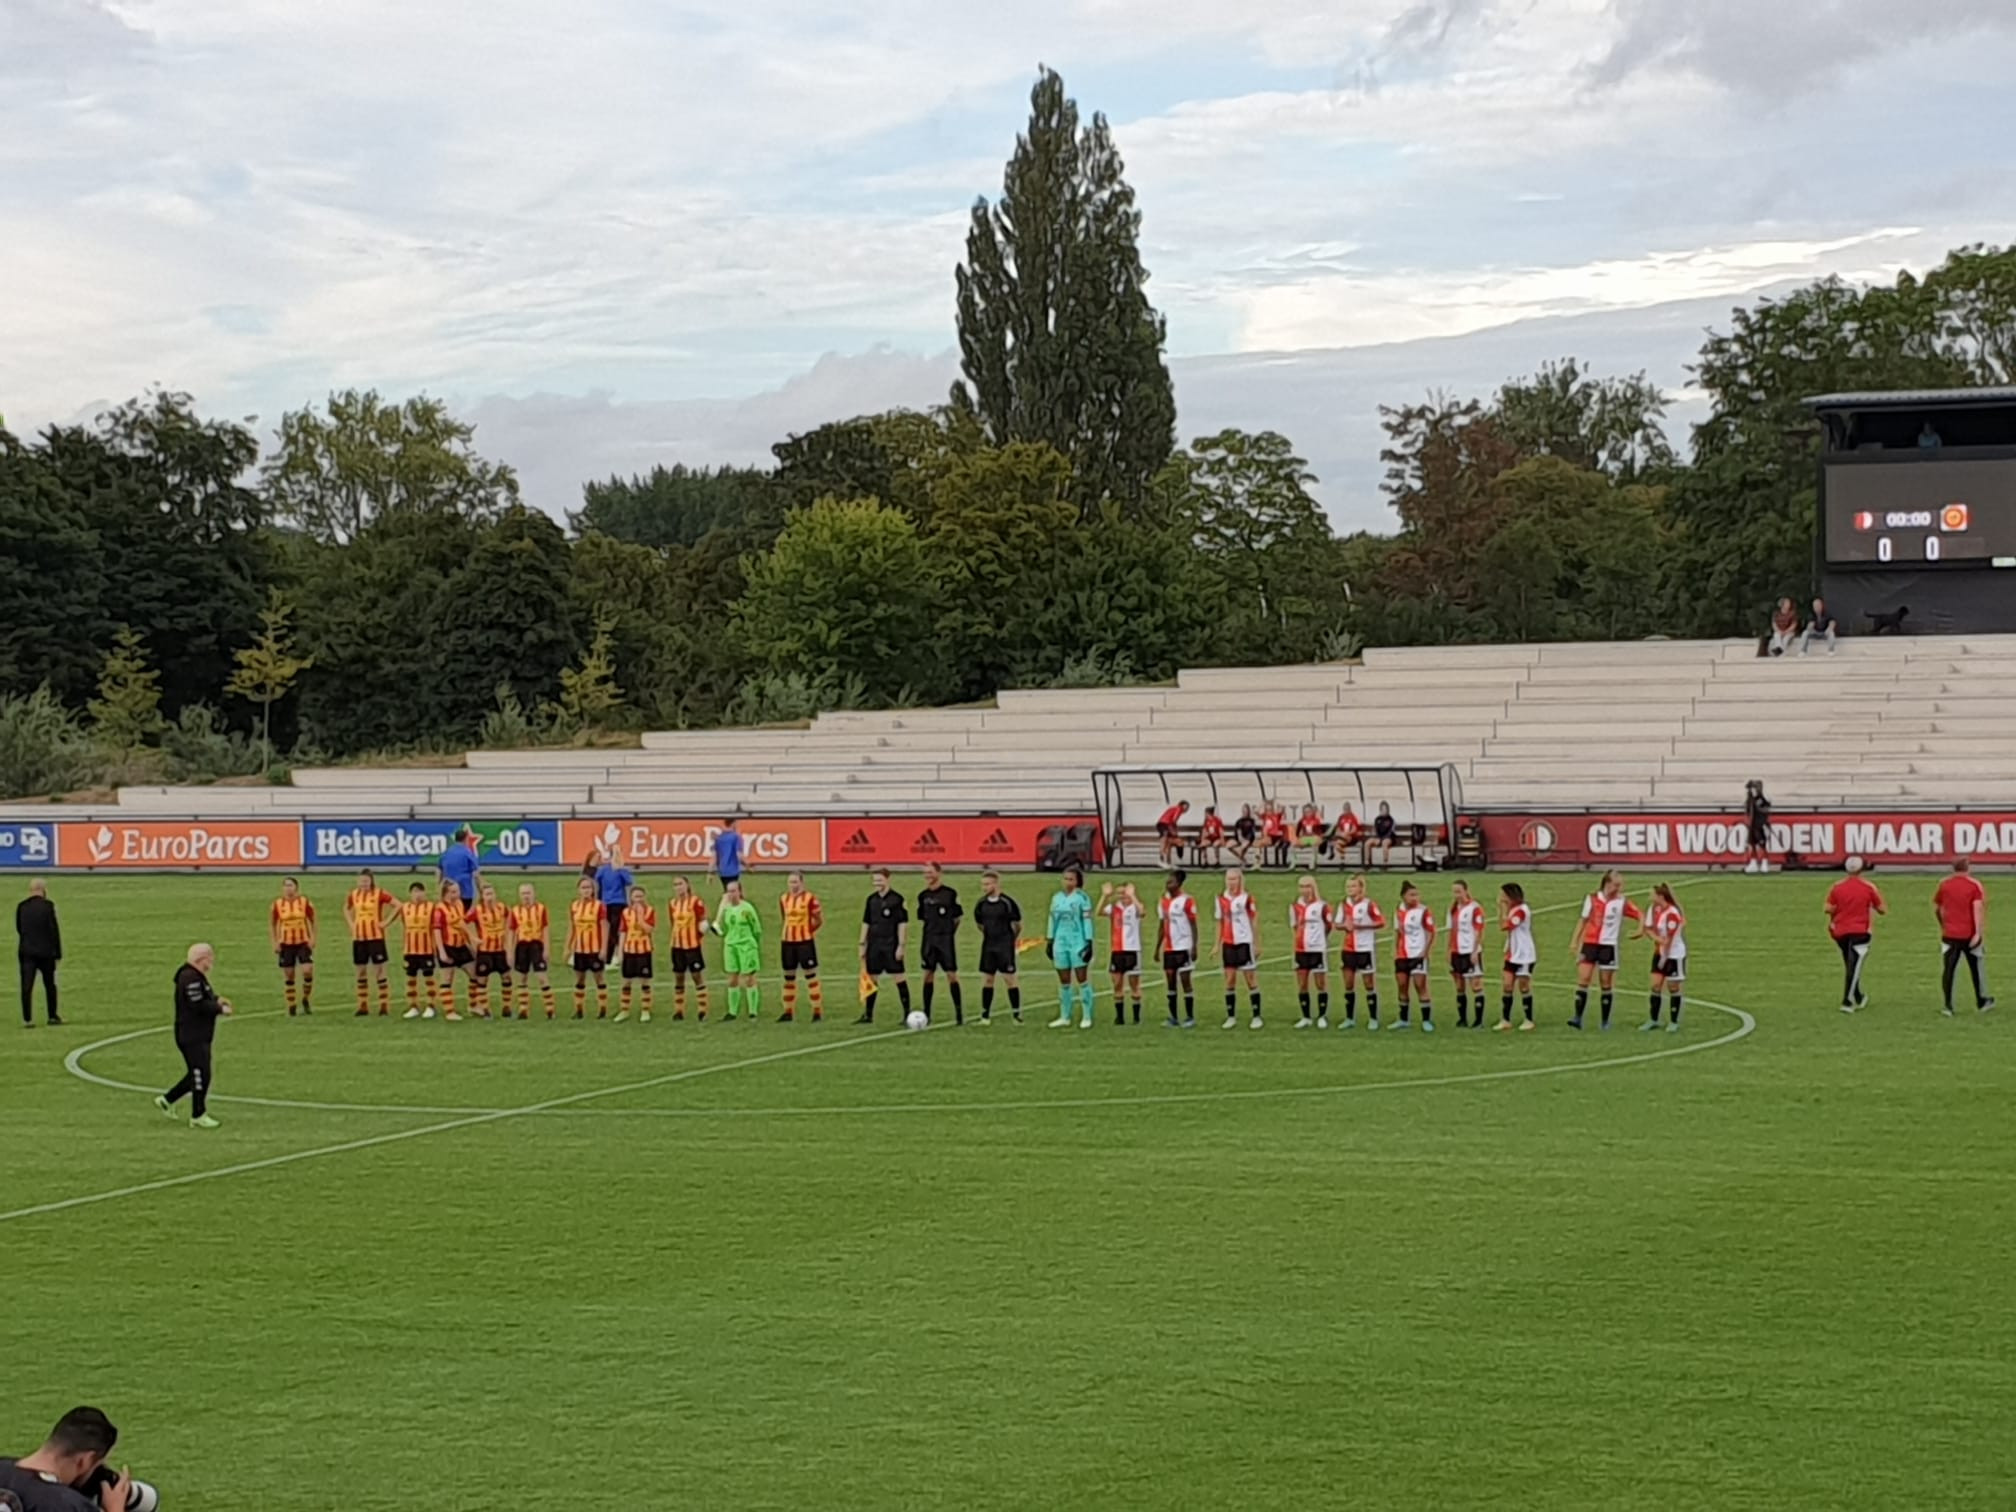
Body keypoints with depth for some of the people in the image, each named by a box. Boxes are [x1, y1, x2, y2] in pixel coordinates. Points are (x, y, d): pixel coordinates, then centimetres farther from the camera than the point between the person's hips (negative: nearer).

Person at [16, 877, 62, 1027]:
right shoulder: (47, 906, -9)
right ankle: (52, 1016, 21)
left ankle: (27, 1019, -6)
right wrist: (57, 952, -3)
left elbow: (18, 928, 10)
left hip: (26, 951, 2)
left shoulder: (21, 907, 1)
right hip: (45, 951, -2)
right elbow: (54, 930, -9)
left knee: (26, 986, 0)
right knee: (49, 984, 14)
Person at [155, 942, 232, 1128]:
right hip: (191, 1037, -11)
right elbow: (198, 1006, -25)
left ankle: (166, 1100, 26)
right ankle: (198, 1116, 3)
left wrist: (216, 1000, 5)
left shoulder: (197, 976, 14)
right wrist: (220, 1009, -14)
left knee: (197, 1075, 16)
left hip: (200, 1036, 11)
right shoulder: (190, 978, -20)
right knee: (200, 1074, -6)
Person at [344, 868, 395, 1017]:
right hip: (358, 937, 5)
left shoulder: (379, 894, -8)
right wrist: (351, 923, 9)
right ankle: (363, 1006, 13)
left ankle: (384, 1005, 1)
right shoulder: (353, 895, 6)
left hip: (375, 936, -5)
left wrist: (385, 922, -12)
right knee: (361, 971, 7)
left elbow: (398, 905, -12)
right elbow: (346, 909, 25)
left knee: (379, 970, -4)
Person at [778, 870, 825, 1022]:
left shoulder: (809, 899, -7)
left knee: (810, 974, -3)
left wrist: (809, 929, 2)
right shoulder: (783, 900, 8)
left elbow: (819, 919, -1)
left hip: (805, 941, -5)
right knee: (788, 976, 9)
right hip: (788, 941, 5)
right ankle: (788, 1011, 17)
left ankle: (817, 1010, 2)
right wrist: (793, 930, 9)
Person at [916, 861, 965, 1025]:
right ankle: (926, 1014, 9)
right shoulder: (923, 896, 7)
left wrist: (949, 931, -1)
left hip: (946, 939, -4)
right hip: (929, 939, 4)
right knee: (928, 975, 5)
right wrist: (931, 929, 9)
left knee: (951, 974, -4)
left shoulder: (950, 893, -5)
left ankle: (959, 1012, 2)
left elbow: (958, 917, 1)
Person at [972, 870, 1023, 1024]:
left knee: (1011, 978, -4)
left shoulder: (1007, 903, -12)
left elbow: (1017, 925, -1)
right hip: (988, 946, 5)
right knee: (987, 979, 6)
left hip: (1006, 947, -5)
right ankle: (985, 1015, 12)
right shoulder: (981, 905, 3)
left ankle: (1017, 1014, 3)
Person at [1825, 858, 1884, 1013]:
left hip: (1840, 932, 4)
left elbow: (1828, 908, -4)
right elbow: (1882, 909, -3)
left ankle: (1859, 998, 31)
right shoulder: (1868, 887, -7)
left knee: (1850, 967, 18)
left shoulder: (1837, 887, -1)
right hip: (1860, 932, -3)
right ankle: (1847, 1002, -15)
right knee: (1854, 967, -6)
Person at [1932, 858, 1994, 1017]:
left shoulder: (1944, 885, 3)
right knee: (1975, 968, 15)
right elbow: (1978, 909, -17)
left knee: (1949, 969, 1)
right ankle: (1981, 1002, 29)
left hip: (1949, 935, 1)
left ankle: (1948, 1006, -7)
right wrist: (1978, 932, -20)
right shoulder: (1974, 885, -7)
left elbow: (1936, 908, 12)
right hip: (1969, 935, -1)